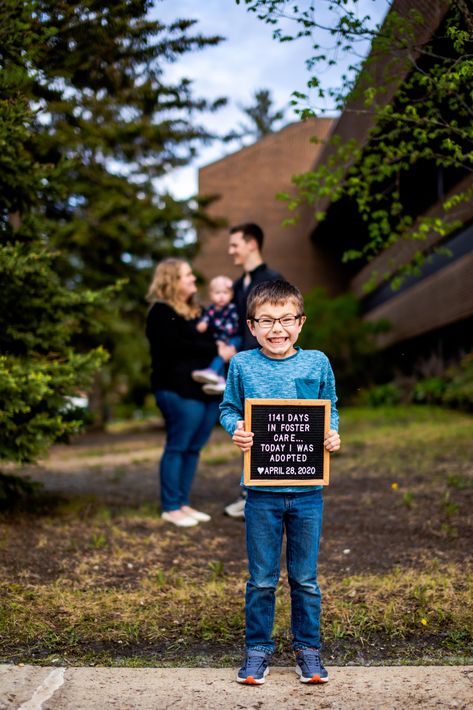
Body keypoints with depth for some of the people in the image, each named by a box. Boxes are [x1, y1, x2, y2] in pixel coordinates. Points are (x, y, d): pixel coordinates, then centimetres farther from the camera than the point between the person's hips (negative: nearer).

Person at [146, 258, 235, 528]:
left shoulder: (196, 310, 21)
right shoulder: (162, 312, -4)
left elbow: (211, 338, 22)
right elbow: (177, 346, -17)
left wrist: (223, 346, -2)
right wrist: (216, 351, -15)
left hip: (207, 389, 8)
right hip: (179, 391, -8)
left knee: (193, 448, 9)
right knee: (178, 447, -4)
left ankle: (183, 503, 17)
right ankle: (171, 507, 4)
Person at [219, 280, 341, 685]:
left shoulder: (317, 363, 0)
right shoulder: (242, 365, -2)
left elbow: (331, 409, 10)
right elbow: (228, 408, 7)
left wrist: (333, 434, -9)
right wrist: (236, 429, -14)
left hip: (308, 489, 1)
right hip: (262, 489, 0)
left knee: (305, 579, 12)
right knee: (261, 580, 10)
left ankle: (308, 649, 29)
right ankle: (258, 649, 27)